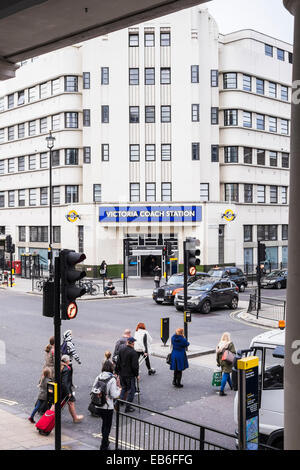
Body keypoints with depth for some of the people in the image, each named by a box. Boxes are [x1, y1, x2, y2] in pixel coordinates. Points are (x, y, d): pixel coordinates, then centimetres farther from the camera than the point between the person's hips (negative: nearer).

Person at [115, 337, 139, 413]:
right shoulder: (133, 353, -18)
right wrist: (137, 375, -6)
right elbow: (135, 366, -17)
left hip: (122, 374, 6)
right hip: (130, 375, -6)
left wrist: (117, 371, 17)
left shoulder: (121, 350, 1)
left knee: (123, 388, 23)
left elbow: (118, 362, 7)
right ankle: (128, 407, 11)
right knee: (131, 390, 7)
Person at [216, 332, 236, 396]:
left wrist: (218, 362, 15)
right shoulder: (230, 344, -11)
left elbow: (217, 353, 7)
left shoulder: (219, 344, 4)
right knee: (225, 375, -5)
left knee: (227, 374, 23)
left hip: (221, 361, 6)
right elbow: (233, 353, -14)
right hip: (227, 362, -6)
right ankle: (221, 391, -8)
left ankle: (231, 386, 42)